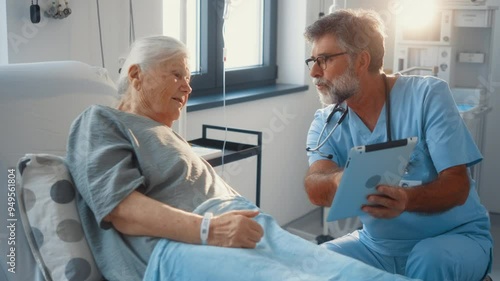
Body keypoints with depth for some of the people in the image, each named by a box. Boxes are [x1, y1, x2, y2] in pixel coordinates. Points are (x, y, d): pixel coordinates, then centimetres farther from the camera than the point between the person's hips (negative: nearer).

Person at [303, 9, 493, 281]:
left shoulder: (427, 95, -13)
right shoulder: (325, 123, -3)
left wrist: (405, 200, -39)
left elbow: (457, 185, -18)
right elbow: (315, 189, -20)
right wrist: (339, 181, -45)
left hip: (453, 236, -3)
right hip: (378, 244, 3)